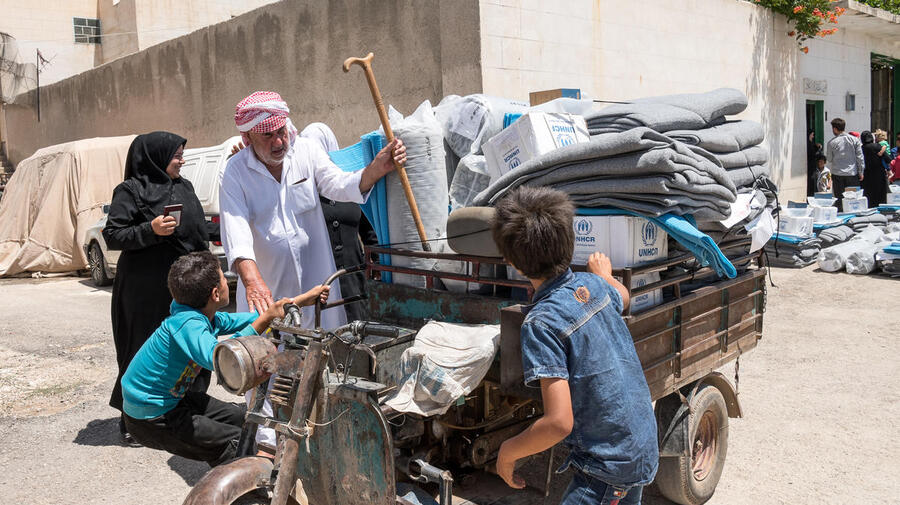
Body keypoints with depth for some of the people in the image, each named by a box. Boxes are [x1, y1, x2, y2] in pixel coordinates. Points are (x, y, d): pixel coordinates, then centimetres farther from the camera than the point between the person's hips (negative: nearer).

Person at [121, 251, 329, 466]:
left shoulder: (205, 317, -2)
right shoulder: (187, 324, -30)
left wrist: (302, 300, 12)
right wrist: (264, 320, -43)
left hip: (173, 399, 9)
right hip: (152, 420, -9)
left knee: (241, 416, 19)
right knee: (238, 444, -9)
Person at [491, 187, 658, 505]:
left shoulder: (541, 322, -24)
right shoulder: (592, 285, -3)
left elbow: (559, 422, -28)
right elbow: (622, 296, 25)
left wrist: (507, 452, -11)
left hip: (609, 462, -8)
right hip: (644, 447, 9)